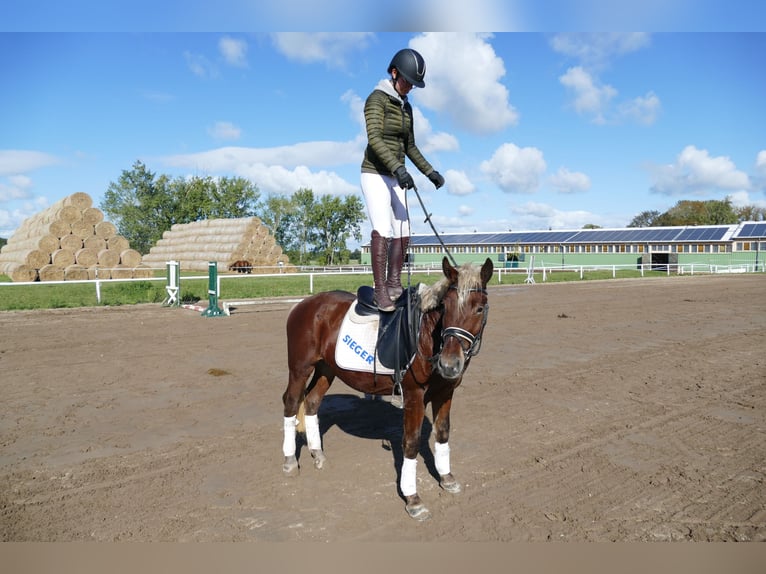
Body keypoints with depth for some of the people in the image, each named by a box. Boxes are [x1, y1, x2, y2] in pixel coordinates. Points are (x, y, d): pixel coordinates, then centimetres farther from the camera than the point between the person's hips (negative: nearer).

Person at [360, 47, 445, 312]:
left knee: (402, 234, 4)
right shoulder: (377, 99, -7)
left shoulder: (406, 106, 15)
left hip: (396, 177, 8)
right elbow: (374, 138, -21)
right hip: (375, 174, -8)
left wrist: (430, 172, 17)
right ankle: (380, 290, -18)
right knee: (382, 230, -20)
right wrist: (398, 168, -32)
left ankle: (393, 286, 16)